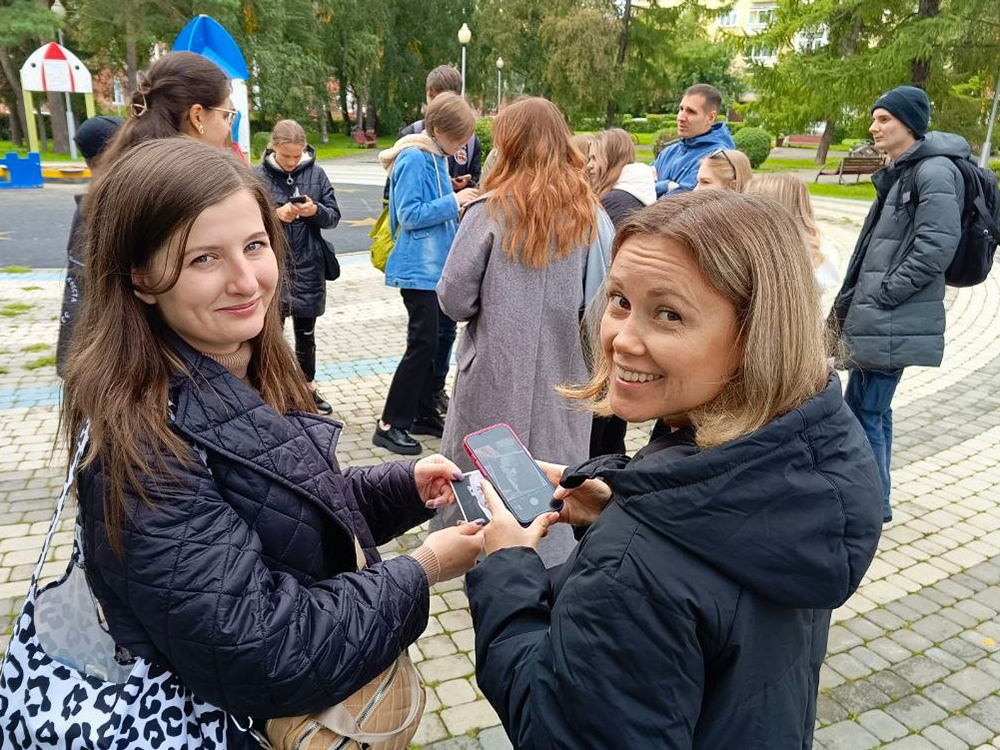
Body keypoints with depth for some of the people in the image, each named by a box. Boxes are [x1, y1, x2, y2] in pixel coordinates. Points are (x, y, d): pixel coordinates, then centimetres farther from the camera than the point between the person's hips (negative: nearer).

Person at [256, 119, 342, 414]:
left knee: (306, 332, 15)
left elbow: (334, 216, 2)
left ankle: (307, 387, 31)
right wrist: (276, 214, -20)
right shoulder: (259, 176, -5)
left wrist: (315, 211, -18)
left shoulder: (315, 173, 0)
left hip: (308, 266, 2)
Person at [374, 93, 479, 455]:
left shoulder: (436, 158, 12)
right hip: (418, 267, -9)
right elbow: (410, 215, -19)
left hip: (434, 265, 9)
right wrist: (453, 201, -19)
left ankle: (423, 414, 24)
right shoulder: (414, 159, -14)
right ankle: (389, 425, 0)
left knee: (427, 343, 14)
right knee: (423, 344, -9)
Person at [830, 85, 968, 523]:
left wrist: (887, 291, -16)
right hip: (871, 318, 9)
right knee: (868, 408, 15)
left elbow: (937, 245, -20)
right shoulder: (898, 173, 18)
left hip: (894, 322, -9)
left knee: (866, 411, -4)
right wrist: (851, 300, 18)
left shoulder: (935, 170, -11)